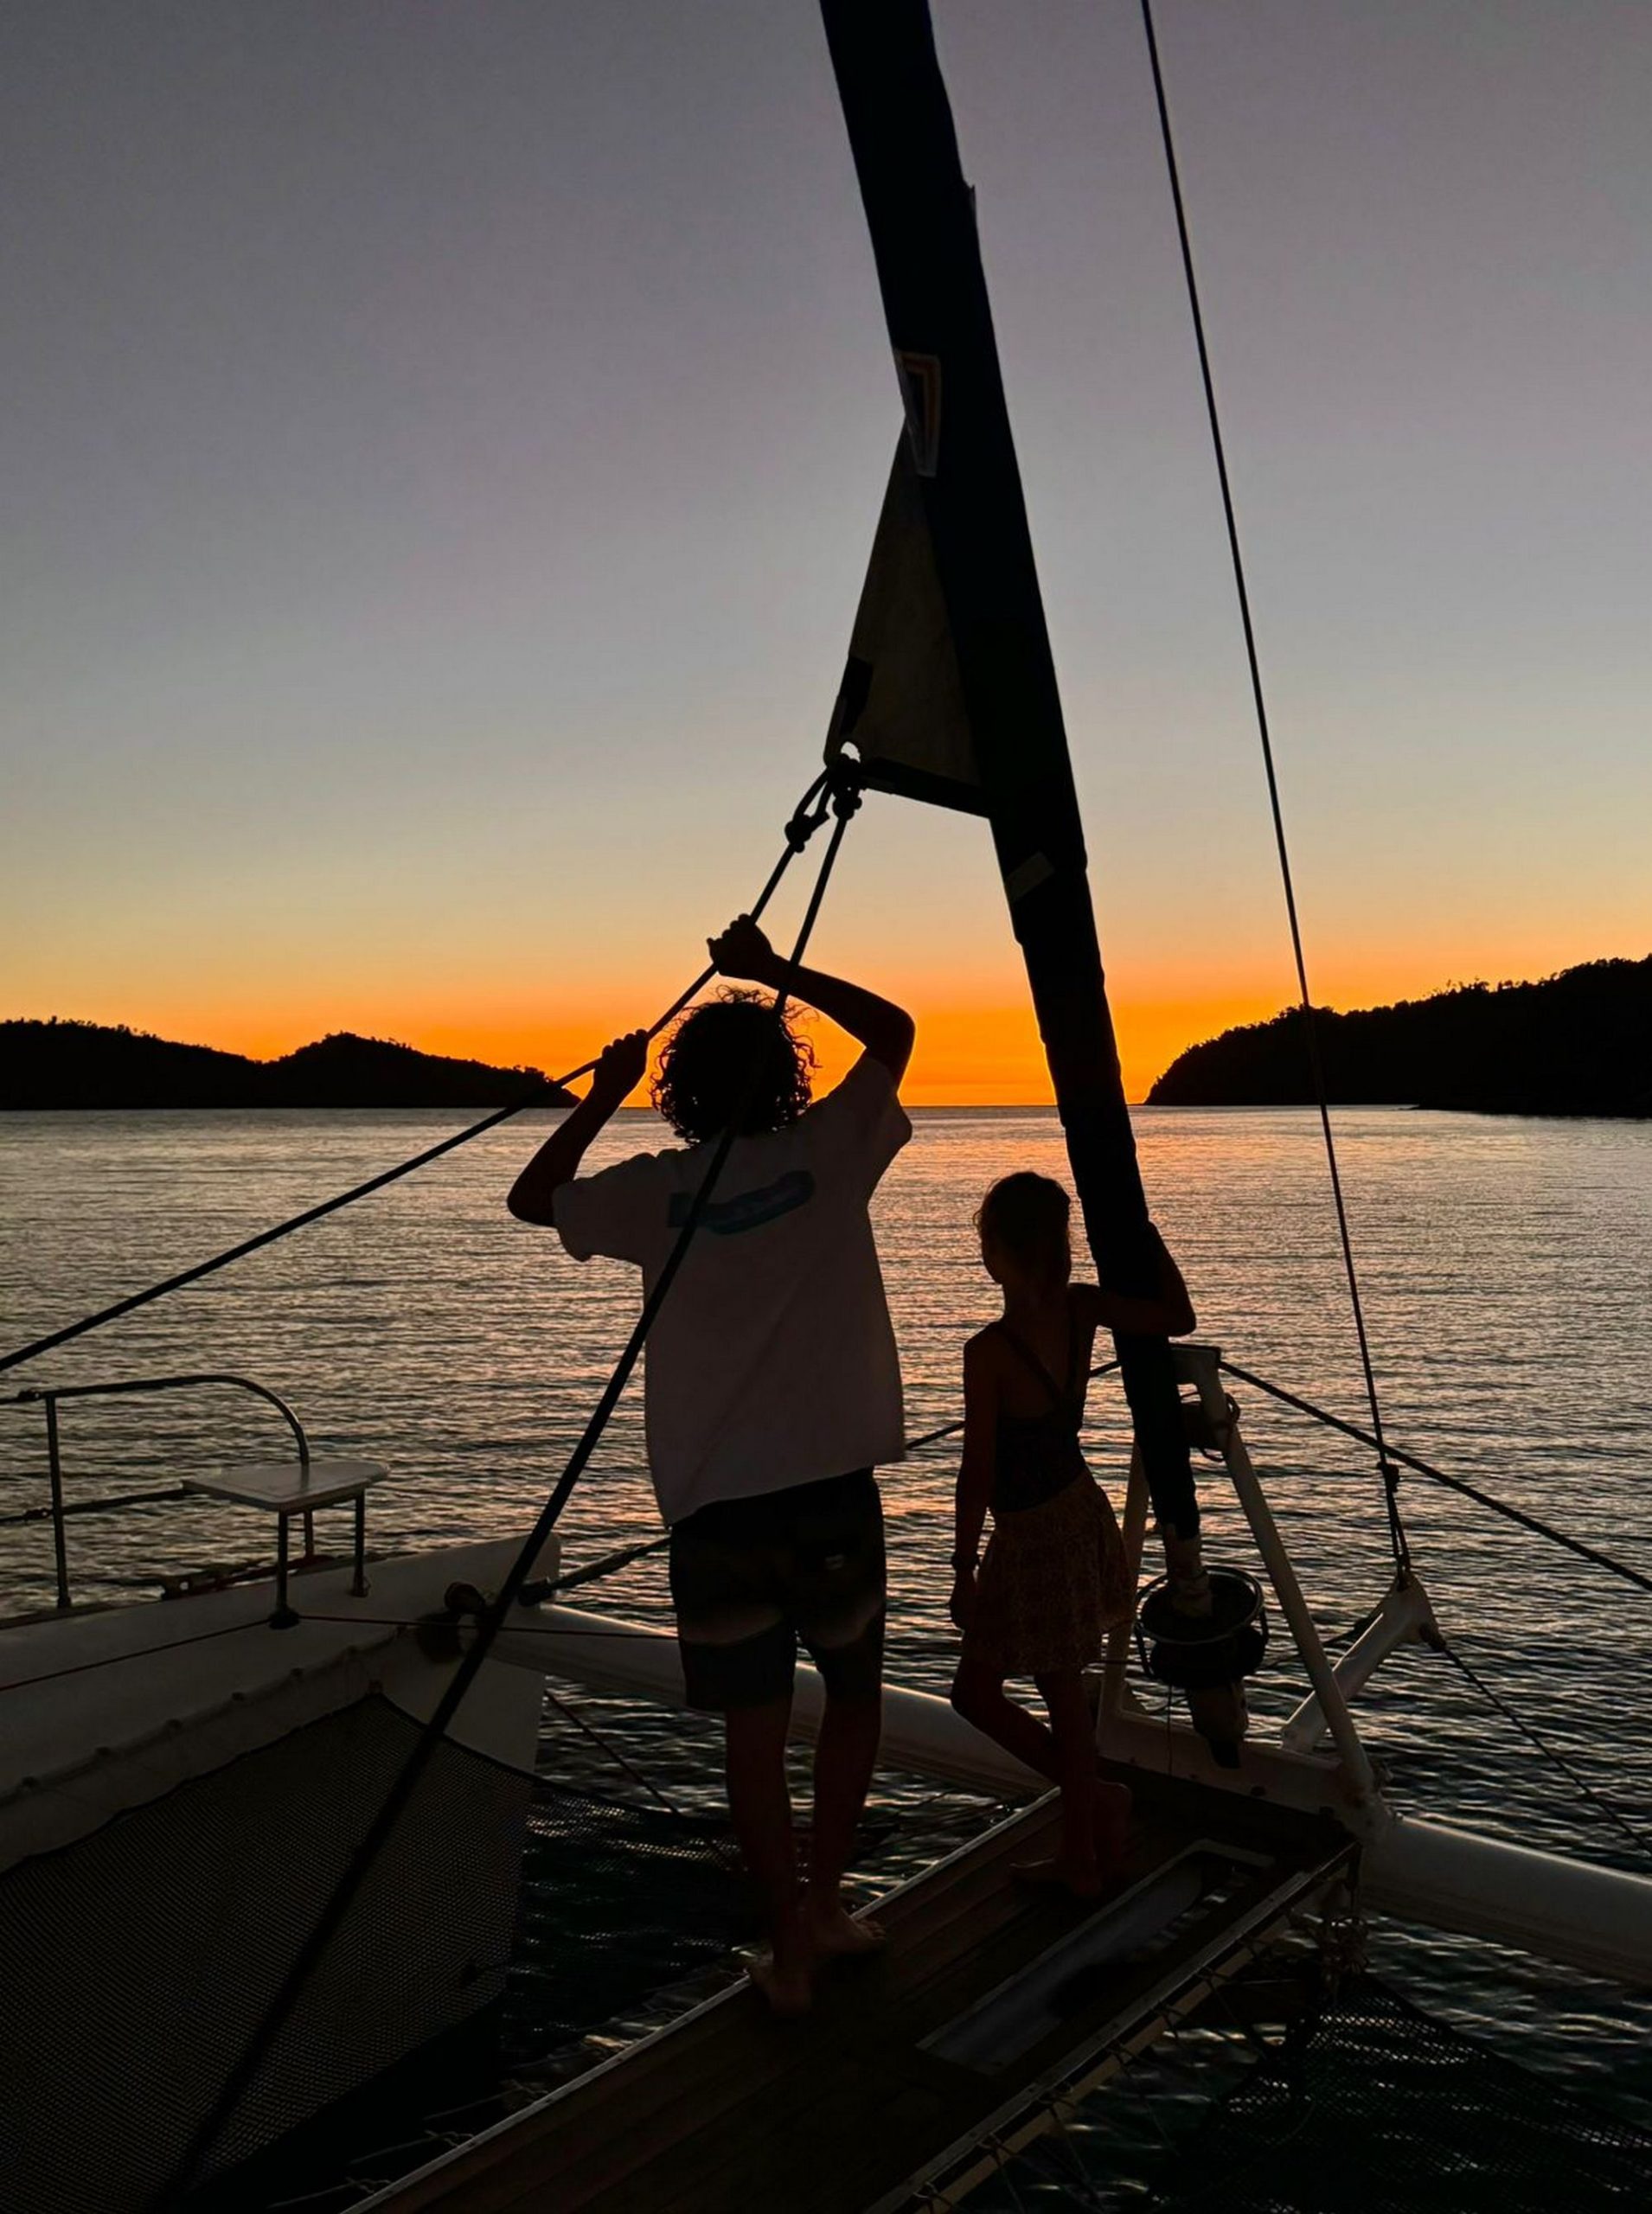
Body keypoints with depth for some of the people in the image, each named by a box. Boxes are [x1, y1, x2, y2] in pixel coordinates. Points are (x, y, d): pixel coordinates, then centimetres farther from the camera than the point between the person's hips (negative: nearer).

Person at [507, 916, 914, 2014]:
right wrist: (777, 972, 12)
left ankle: (790, 1945, 17)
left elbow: (532, 1198, 14)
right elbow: (895, 1029, 10)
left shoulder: (658, 1188, -3)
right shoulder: (827, 1152, -5)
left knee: (754, 1729, 9)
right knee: (855, 1692, 21)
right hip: (831, 1487, 0)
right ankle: (825, 1898, 27)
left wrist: (604, 1095, 15)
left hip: (715, 1502, 0)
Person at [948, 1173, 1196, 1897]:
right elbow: (1178, 1319, 3)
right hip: (1082, 1516, 7)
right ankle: (1081, 1853, 31)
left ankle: (1096, 1796, 7)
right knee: (1063, 1691, 20)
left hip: (1031, 1538, -7)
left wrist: (964, 1568, -10)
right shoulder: (1081, 1309, -9)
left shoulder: (988, 1351, -25)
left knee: (976, 1692, 12)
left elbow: (978, 1474, -20)